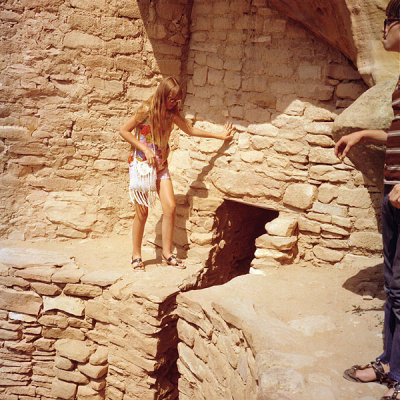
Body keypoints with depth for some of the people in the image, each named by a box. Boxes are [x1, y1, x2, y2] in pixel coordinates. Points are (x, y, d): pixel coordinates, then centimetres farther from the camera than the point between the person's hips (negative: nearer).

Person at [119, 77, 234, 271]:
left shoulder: (171, 113, 4)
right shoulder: (146, 109, -13)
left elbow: (190, 129, 15)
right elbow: (123, 130, -10)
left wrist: (219, 135, 18)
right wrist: (145, 149, -16)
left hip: (160, 165, 5)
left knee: (170, 208, -3)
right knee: (142, 212, -4)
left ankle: (167, 253, 11)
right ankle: (136, 256, 12)